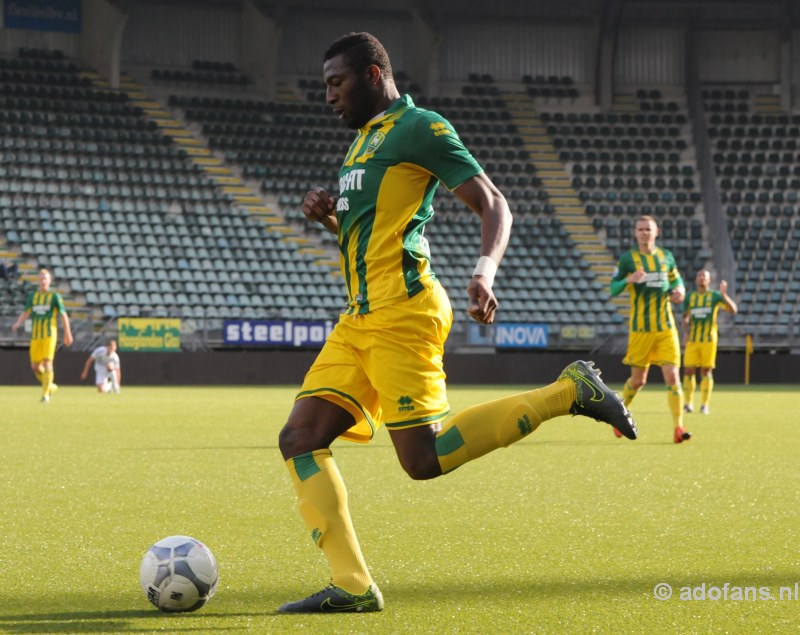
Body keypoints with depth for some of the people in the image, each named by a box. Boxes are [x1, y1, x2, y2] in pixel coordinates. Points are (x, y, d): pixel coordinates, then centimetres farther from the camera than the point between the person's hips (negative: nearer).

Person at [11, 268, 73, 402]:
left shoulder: (55, 296, 0)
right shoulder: (33, 296, 11)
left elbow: (63, 315, 1)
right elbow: (25, 313, 9)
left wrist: (68, 334, 0)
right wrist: (18, 324, -11)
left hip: (49, 334, -4)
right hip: (35, 335, 4)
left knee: (47, 362, -14)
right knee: (35, 366, 4)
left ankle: (45, 394, -11)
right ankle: (50, 386, 27)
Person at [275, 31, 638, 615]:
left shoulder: (419, 127, -4)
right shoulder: (365, 137, 24)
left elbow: (493, 204, -9)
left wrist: (486, 270, -28)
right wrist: (329, 216, 12)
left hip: (402, 309, -9)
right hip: (361, 316, 9)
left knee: (423, 458, -15)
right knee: (299, 440, -3)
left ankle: (568, 393, -3)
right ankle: (352, 587, -7)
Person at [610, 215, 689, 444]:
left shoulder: (666, 257, 8)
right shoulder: (627, 259, -1)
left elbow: (676, 279, 23)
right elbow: (613, 289, -2)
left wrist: (680, 290, -1)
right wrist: (629, 280, -22)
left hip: (666, 326, 2)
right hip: (640, 327, -2)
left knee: (672, 376, -10)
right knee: (638, 380, 7)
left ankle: (678, 427, -10)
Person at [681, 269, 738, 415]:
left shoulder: (715, 296, 2)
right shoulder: (690, 297, 10)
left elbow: (733, 310, -6)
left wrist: (724, 295, -19)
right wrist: (685, 333, 4)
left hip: (709, 339, -2)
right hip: (692, 339, 2)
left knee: (706, 370, -2)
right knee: (689, 370, -4)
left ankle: (705, 405, 4)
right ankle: (688, 404, 7)